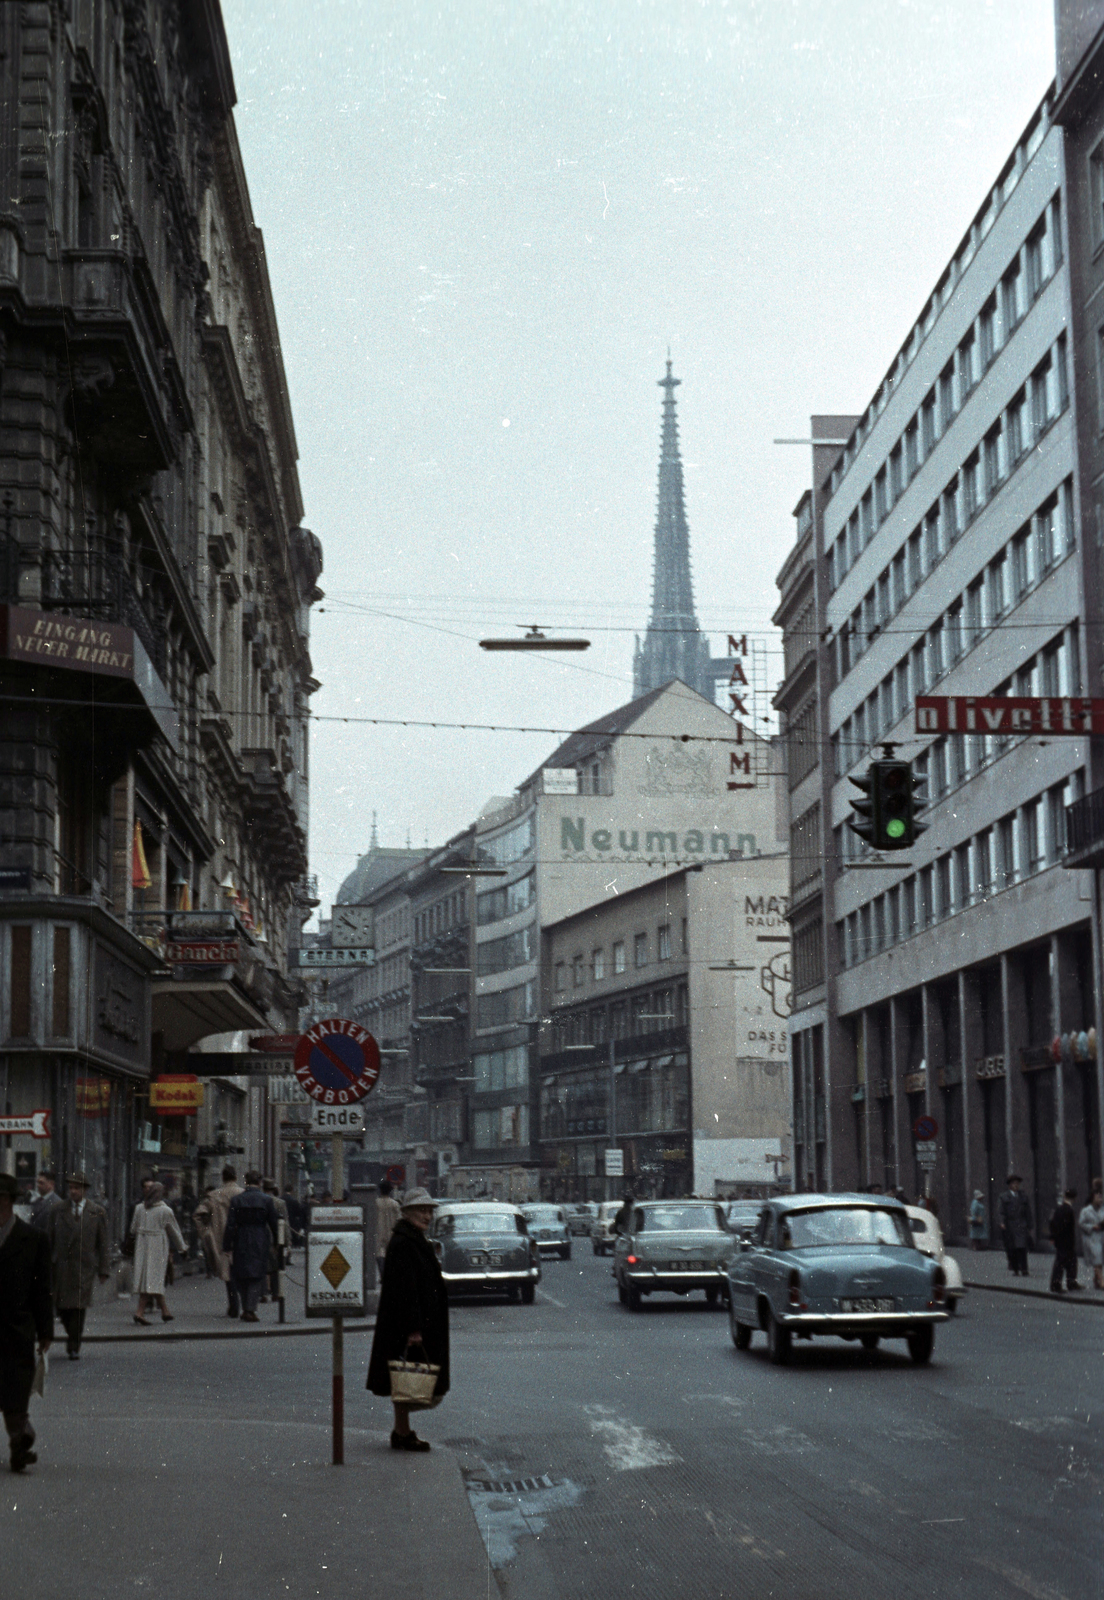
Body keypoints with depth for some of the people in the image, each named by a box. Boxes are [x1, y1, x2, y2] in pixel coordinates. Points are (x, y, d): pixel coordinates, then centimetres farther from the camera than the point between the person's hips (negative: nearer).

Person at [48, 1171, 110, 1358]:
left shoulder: (98, 1212, 4)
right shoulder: (58, 1211, 8)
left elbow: (103, 1243, 5)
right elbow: (50, 1241, 9)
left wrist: (104, 1270, 1)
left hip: (84, 1266, -2)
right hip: (61, 1265, 2)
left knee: (79, 1307, -7)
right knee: (61, 1306, 3)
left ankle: (74, 1347, 0)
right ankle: (72, 1334, 30)